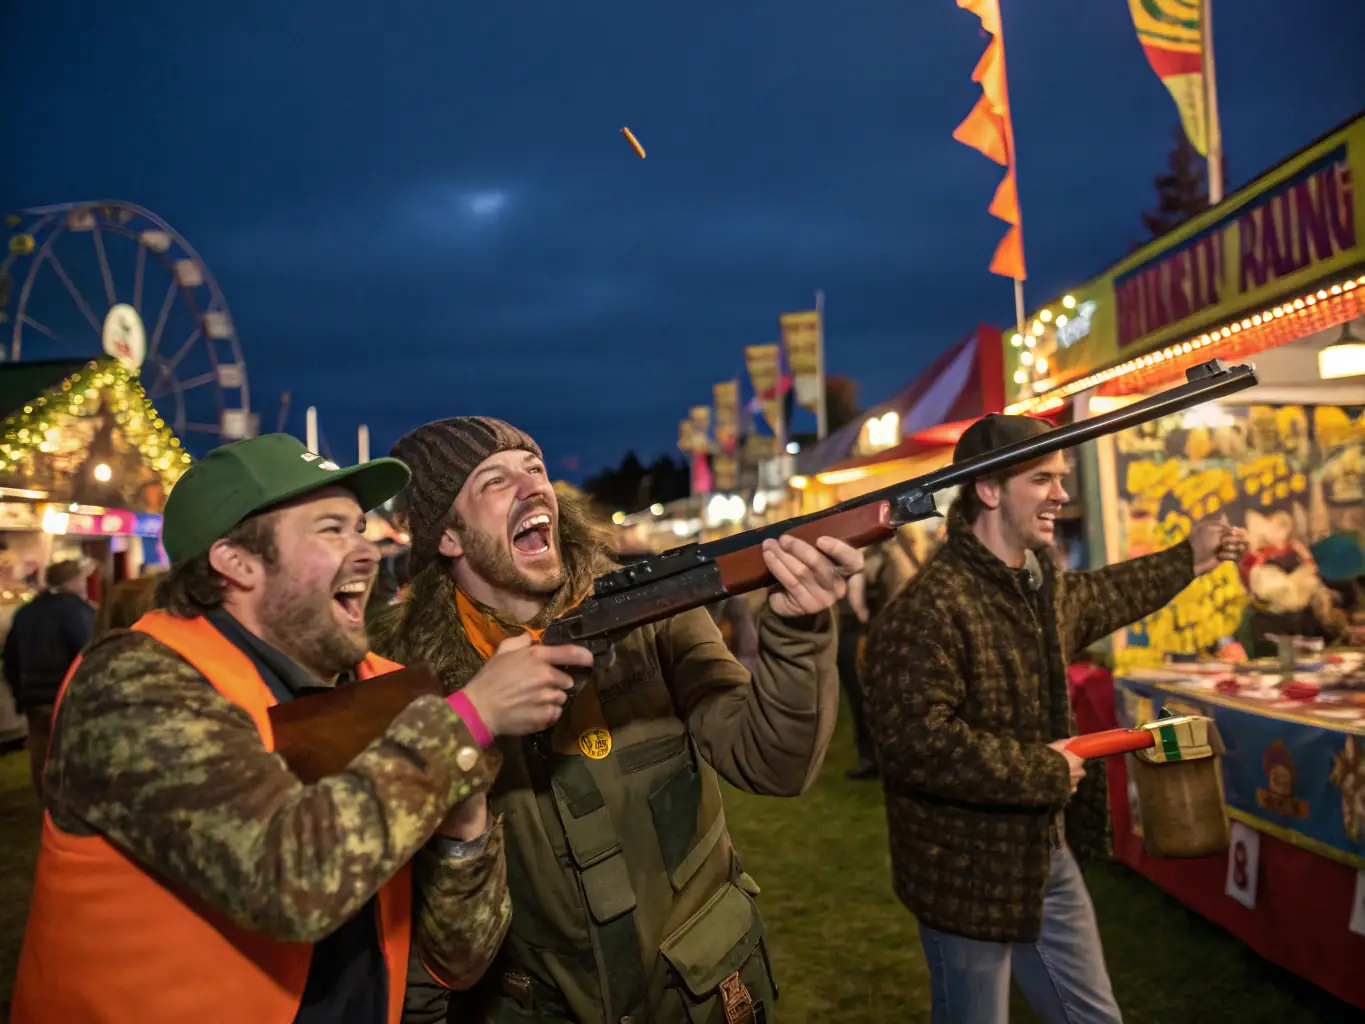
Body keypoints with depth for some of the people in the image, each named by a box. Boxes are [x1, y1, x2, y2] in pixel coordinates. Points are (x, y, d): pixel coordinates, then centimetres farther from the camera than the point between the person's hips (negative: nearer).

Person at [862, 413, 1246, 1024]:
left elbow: (1095, 598, 29)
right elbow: (916, 743, -34)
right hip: (970, 876, -9)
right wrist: (1043, 771, -24)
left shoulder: (1040, 584, 5)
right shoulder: (930, 608, -27)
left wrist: (1186, 560, 33)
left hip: (1047, 855, 9)